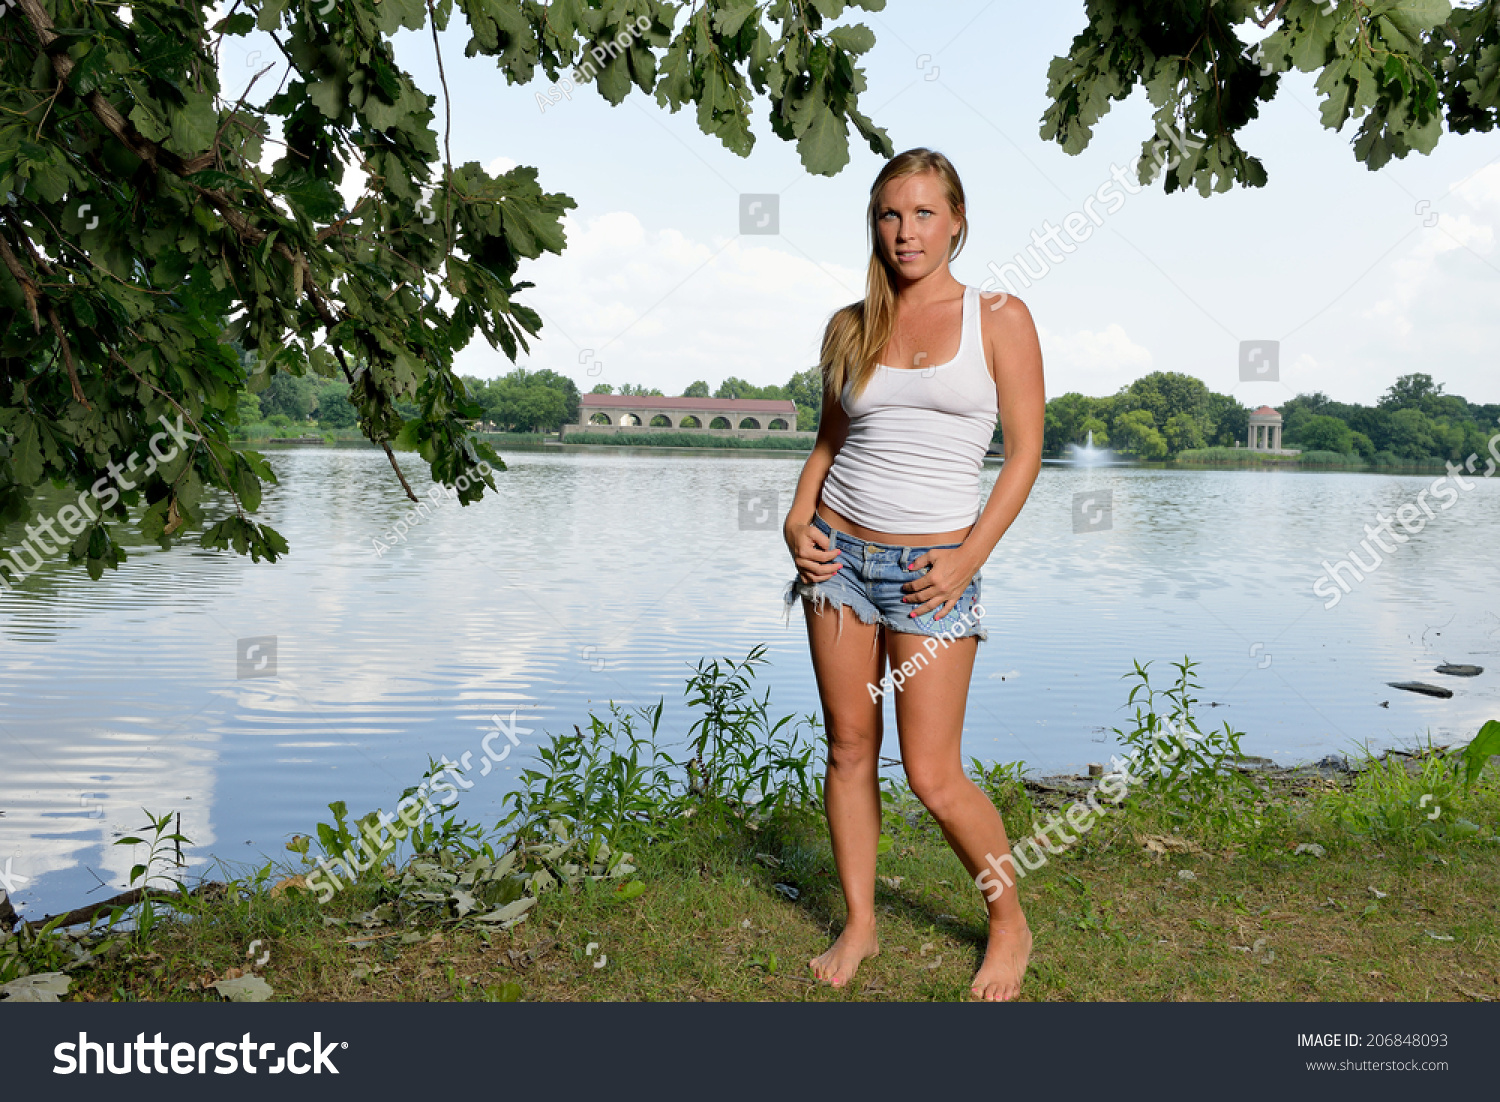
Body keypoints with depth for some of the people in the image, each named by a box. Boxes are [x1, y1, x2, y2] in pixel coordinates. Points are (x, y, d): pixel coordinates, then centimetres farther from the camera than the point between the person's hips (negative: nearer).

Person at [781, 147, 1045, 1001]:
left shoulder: (1001, 318, -3)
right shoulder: (850, 327, 8)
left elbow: (1026, 450, -4)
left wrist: (971, 556, -13)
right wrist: (800, 516, -1)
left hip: (931, 570, -4)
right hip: (839, 552, 4)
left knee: (933, 774, -3)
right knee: (849, 748, 10)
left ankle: (1011, 925, 21)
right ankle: (860, 924, 27)